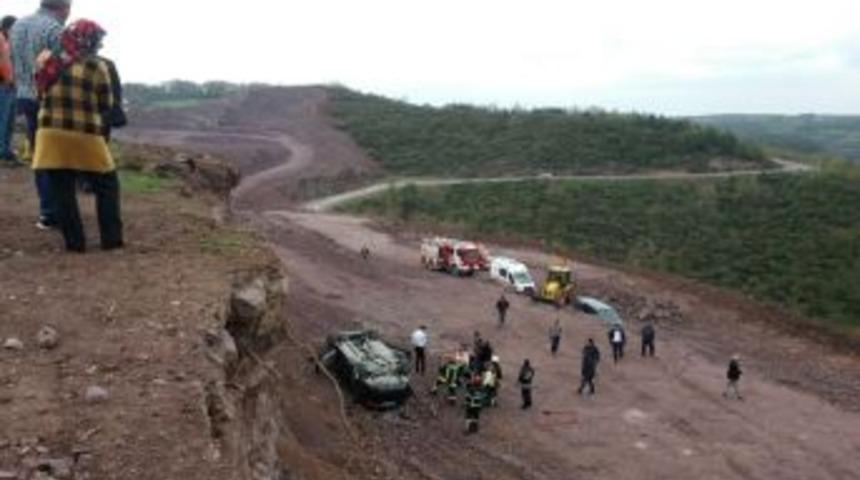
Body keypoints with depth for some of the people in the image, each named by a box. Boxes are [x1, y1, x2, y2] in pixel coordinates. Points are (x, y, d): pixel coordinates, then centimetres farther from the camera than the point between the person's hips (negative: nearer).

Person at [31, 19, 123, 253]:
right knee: (107, 185, 13)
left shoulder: (49, 61, 5)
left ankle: (74, 241, 10)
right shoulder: (97, 66, -6)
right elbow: (106, 104, -1)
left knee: (63, 191, 9)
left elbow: (41, 90, 15)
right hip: (85, 136, -3)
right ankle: (111, 239, 11)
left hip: (52, 134, 3)